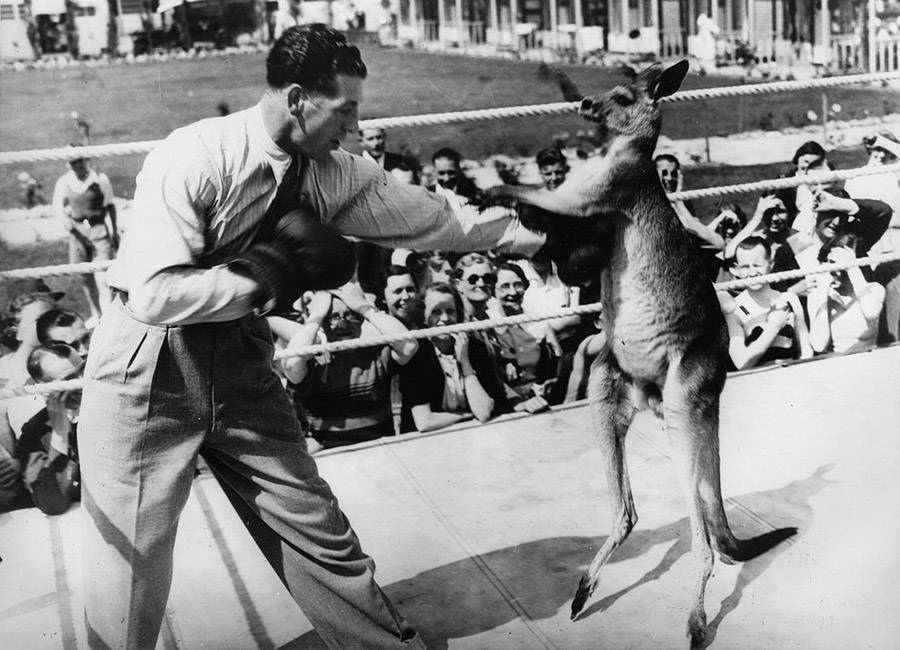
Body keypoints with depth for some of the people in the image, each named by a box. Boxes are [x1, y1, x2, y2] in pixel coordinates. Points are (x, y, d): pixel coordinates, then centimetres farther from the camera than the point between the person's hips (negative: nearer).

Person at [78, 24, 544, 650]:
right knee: (133, 566, 4)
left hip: (240, 362, 5)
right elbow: (156, 295, -27)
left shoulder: (334, 174, -3)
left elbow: (430, 215, 4)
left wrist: (523, 231, 6)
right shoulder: (193, 159, -23)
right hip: (149, 370, -5)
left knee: (319, 532, 8)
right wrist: (267, 275, -23)